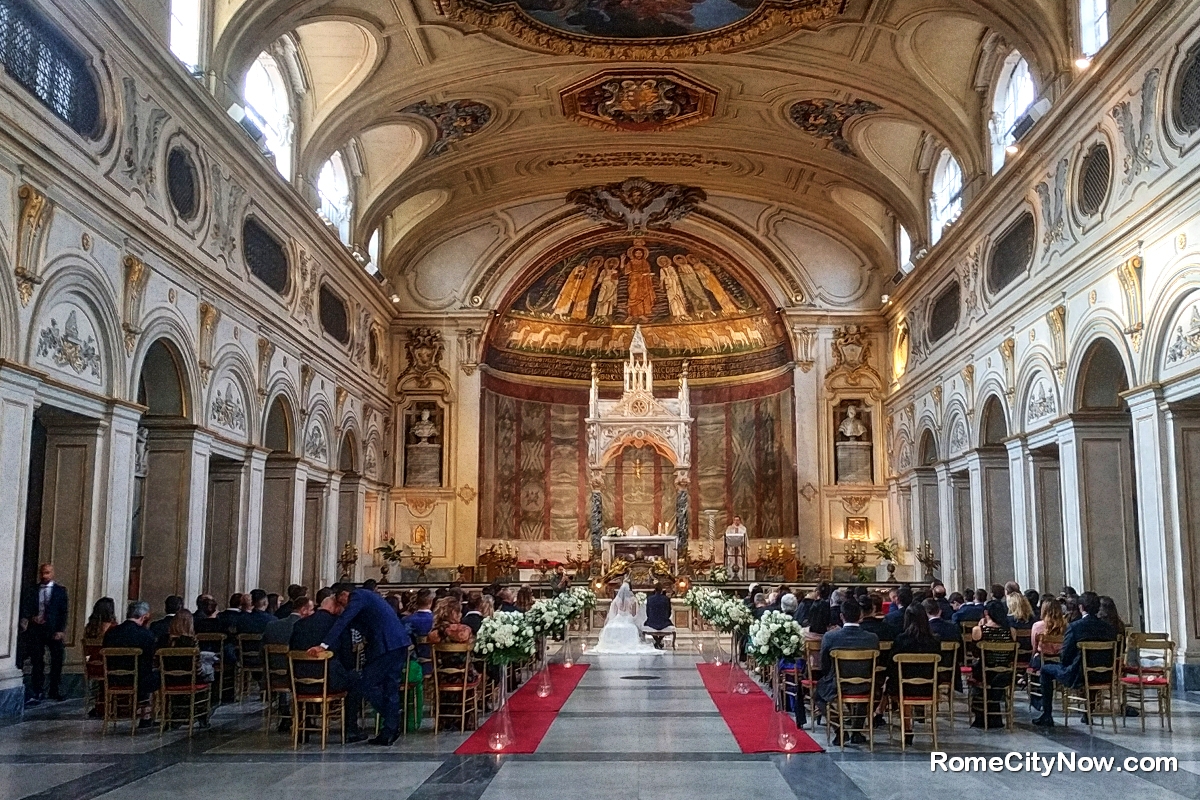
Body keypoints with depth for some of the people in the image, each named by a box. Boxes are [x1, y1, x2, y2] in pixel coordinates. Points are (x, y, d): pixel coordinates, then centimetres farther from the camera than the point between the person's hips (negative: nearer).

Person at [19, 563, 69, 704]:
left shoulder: (60, 590, 4)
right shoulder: (32, 591, 9)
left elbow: (63, 612, -1)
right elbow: (25, 609, 4)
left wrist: (61, 630, -9)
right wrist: (30, 618, -18)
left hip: (54, 631, -1)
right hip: (36, 630, 1)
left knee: (57, 663, 4)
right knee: (37, 663, 2)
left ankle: (56, 692, 14)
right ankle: (37, 693, 7)